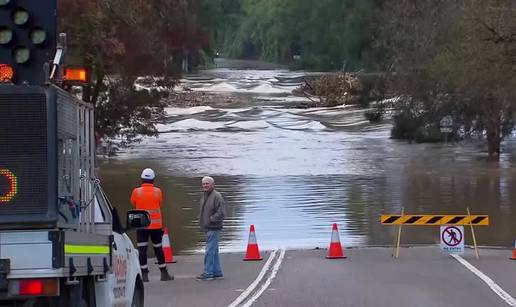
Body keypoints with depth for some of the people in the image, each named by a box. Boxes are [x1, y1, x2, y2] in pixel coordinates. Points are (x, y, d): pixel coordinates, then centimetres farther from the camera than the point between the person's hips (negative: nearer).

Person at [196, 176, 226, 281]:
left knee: (210, 251, -9)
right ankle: (217, 272, 19)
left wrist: (211, 219, -15)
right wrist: (202, 222, 15)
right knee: (214, 251, 13)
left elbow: (221, 213, -19)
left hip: (213, 228, -9)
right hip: (207, 228, 9)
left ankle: (208, 273, -7)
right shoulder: (204, 196, 14)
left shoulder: (216, 196, -15)